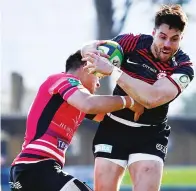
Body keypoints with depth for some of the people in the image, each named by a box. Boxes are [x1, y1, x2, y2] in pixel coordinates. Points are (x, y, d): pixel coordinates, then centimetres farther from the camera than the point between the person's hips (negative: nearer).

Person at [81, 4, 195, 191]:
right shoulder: (133, 43, -9)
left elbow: (152, 98, -31)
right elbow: (90, 48, 2)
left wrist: (112, 70, -34)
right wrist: (91, 51, -24)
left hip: (150, 135, -2)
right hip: (113, 127, 2)